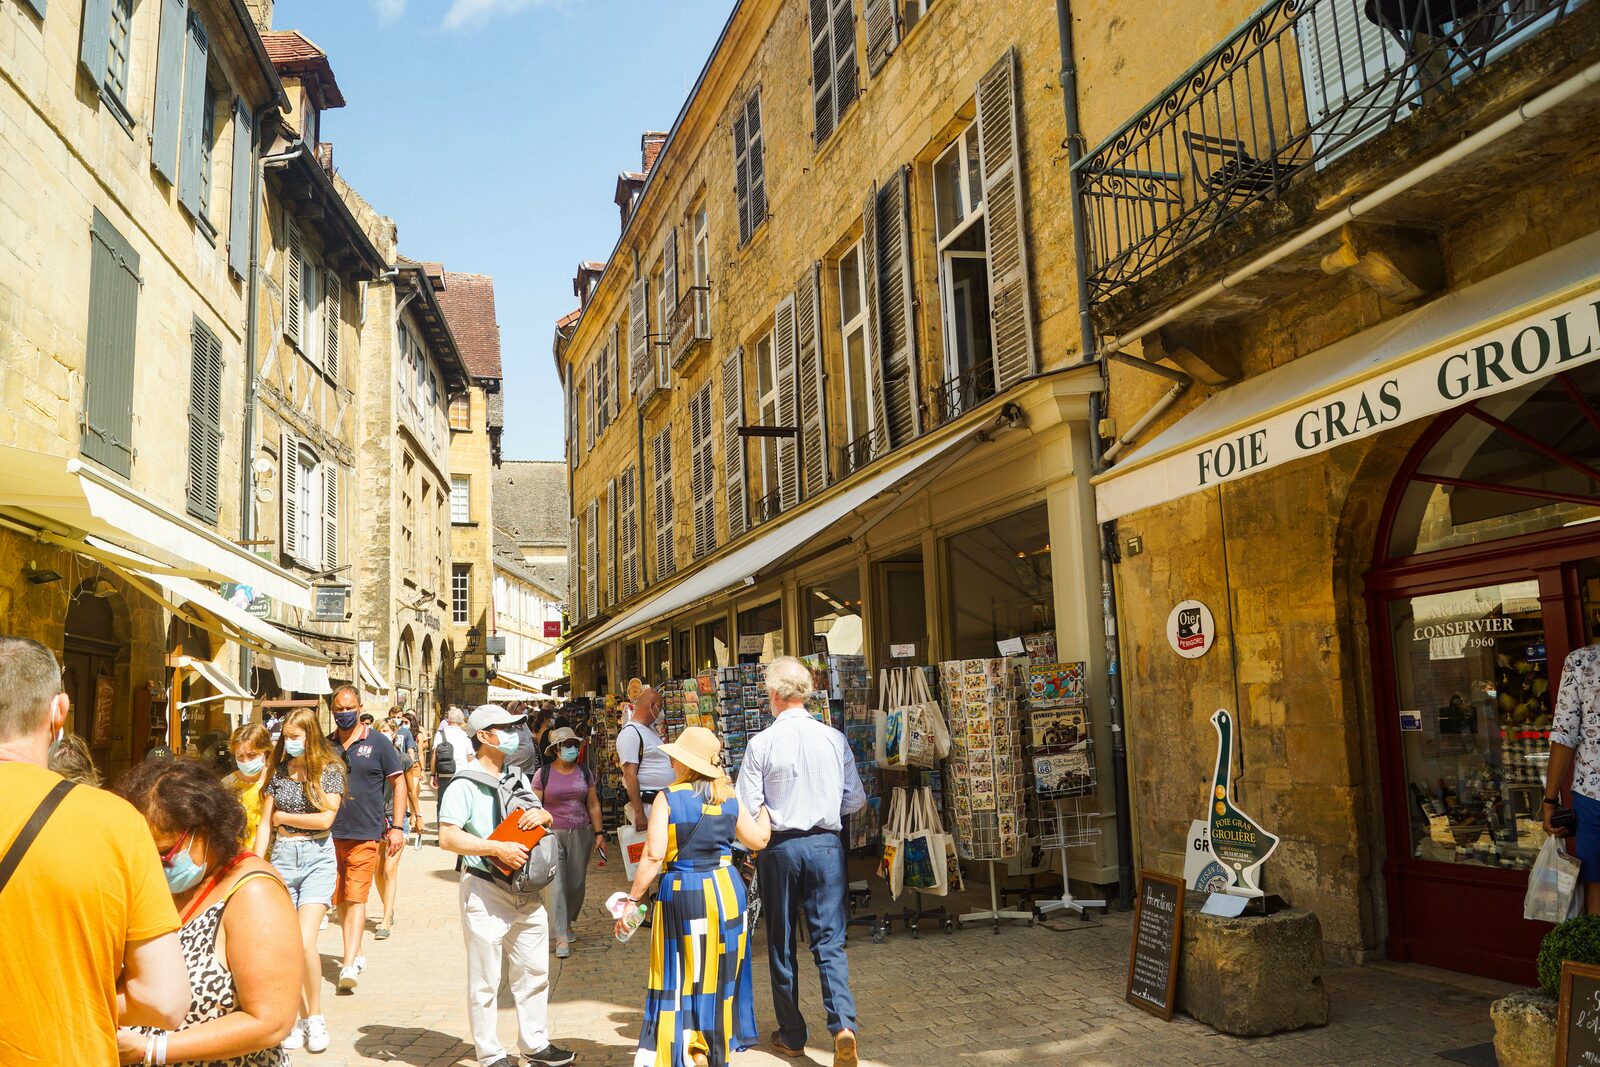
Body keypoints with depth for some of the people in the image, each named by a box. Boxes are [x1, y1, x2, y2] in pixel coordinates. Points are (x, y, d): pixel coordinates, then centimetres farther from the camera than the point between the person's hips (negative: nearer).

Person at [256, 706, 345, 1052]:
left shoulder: (329, 770, -2)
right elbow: (265, 824, 8)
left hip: (317, 858, -4)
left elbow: (324, 819, -10)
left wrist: (283, 817, -1)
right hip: (282, 858, 4)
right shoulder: (279, 772, 8)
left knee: (304, 941, -14)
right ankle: (302, 1018, 15)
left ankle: (316, 1016, 2)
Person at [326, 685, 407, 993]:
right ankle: (356, 954, 26)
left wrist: (397, 826, -5)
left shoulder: (377, 742, -2)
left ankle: (349, 965, -12)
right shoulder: (325, 745, 8)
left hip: (365, 834, -4)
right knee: (341, 899, 12)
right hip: (331, 834, 4)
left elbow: (399, 783, 1)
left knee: (355, 898, -9)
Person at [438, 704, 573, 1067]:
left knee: (535, 972, 14)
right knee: (485, 979, 4)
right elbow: (448, 837, -19)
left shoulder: (518, 779, 13)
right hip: (486, 891, -7)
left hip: (527, 891, 7)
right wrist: (498, 849, -24)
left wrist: (542, 814, -2)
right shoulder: (464, 786, -10)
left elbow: (546, 818, 22)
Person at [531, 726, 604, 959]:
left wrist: (599, 832, 8)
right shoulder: (543, 774, -2)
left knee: (577, 883, 7)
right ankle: (561, 937, -8)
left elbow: (593, 804, 11)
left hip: (581, 833, 3)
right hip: (553, 834, -3)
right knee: (556, 883, -9)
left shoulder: (584, 772, 8)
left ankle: (567, 924, 30)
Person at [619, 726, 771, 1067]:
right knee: (720, 974, 17)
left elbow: (654, 855, -15)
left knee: (682, 977, 8)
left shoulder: (667, 798, -11)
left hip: (683, 893, -4)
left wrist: (633, 898, -8)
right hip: (727, 890, 4)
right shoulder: (729, 797, 1)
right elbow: (759, 839, 11)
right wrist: (764, 808, 29)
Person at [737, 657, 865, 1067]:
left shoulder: (761, 743, -10)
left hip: (779, 848, -1)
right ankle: (843, 1025, -13)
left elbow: (748, 808, -9)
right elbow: (856, 800, 5)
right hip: (826, 845, 2)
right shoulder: (834, 738, -1)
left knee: (781, 944, 13)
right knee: (830, 941, 6)